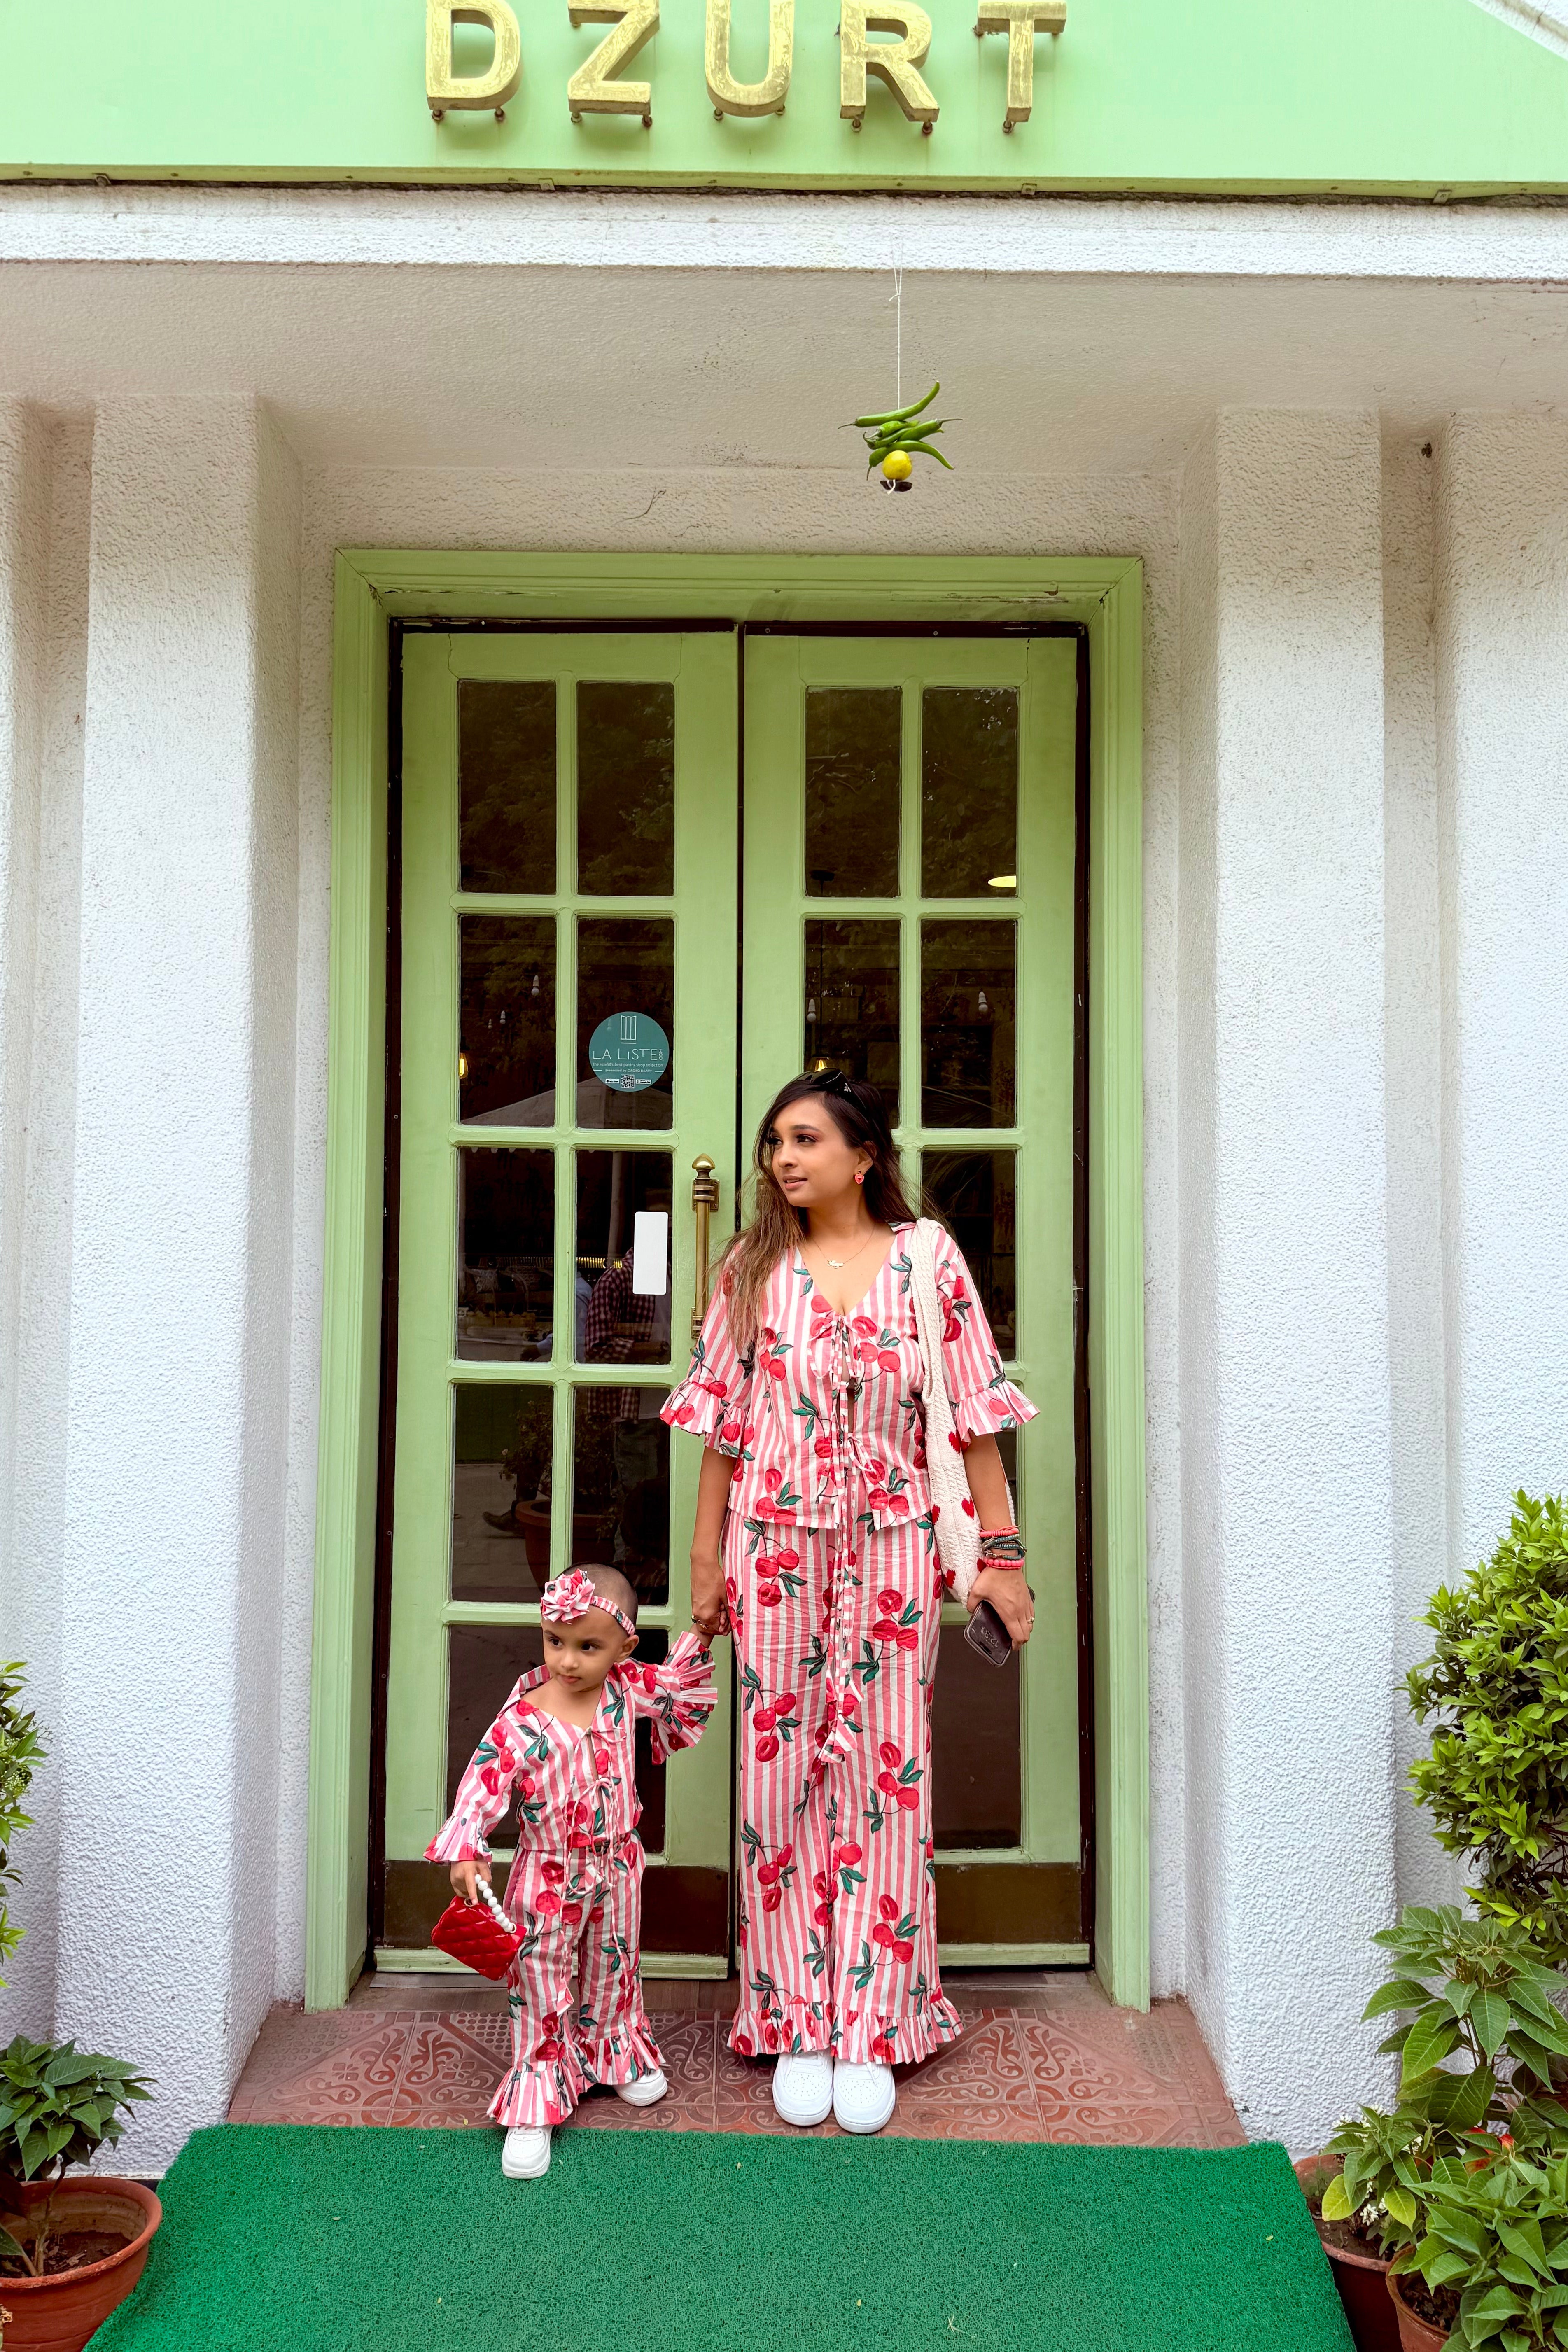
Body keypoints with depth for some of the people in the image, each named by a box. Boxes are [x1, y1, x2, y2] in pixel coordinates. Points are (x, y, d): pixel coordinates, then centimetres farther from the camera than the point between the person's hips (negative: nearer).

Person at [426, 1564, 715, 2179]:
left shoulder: (626, 1690, -10)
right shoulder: (523, 1721, -23)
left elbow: (677, 1685, 9)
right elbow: (486, 1782, -23)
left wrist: (699, 1636, 0)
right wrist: (466, 1851, -32)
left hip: (616, 1868, 4)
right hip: (548, 1876, -4)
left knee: (613, 1971, 24)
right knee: (540, 1988, 3)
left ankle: (616, 2055, 48)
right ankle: (534, 2105, 16)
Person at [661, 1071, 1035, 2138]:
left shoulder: (926, 1258, 0)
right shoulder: (754, 1268, 5)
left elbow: (973, 1417, 1)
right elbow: (724, 1422, 8)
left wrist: (1002, 1552, -1)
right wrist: (706, 1559, 7)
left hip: (893, 1543, -1)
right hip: (775, 1544, 1)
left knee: (886, 1773, 3)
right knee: (781, 1774, 4)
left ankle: (873, 2030, 15)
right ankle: (797, 2024, 18)